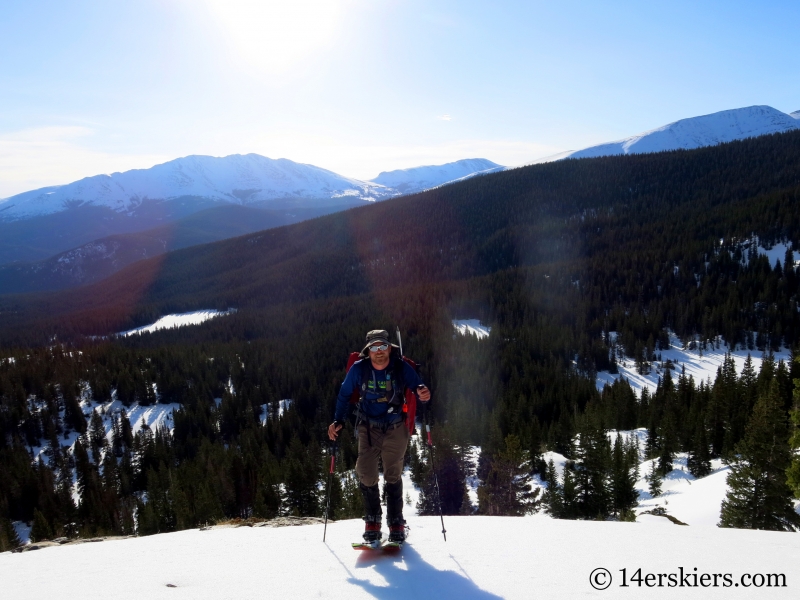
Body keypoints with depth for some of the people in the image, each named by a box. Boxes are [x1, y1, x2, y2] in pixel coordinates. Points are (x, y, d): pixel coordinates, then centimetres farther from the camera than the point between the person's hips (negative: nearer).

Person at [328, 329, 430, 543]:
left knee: (393, 476, 4)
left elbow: (417, 387, -9)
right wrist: (338, 421, -6)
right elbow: (344, 394, 1)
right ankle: (372, 522, 14)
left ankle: (396, 524, 18)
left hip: (395, 428, -1)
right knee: (366, 475, -5)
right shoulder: (359, 369, -12)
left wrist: (422, 393, -34)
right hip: (368, 427, 1)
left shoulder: (402, 368, -15)